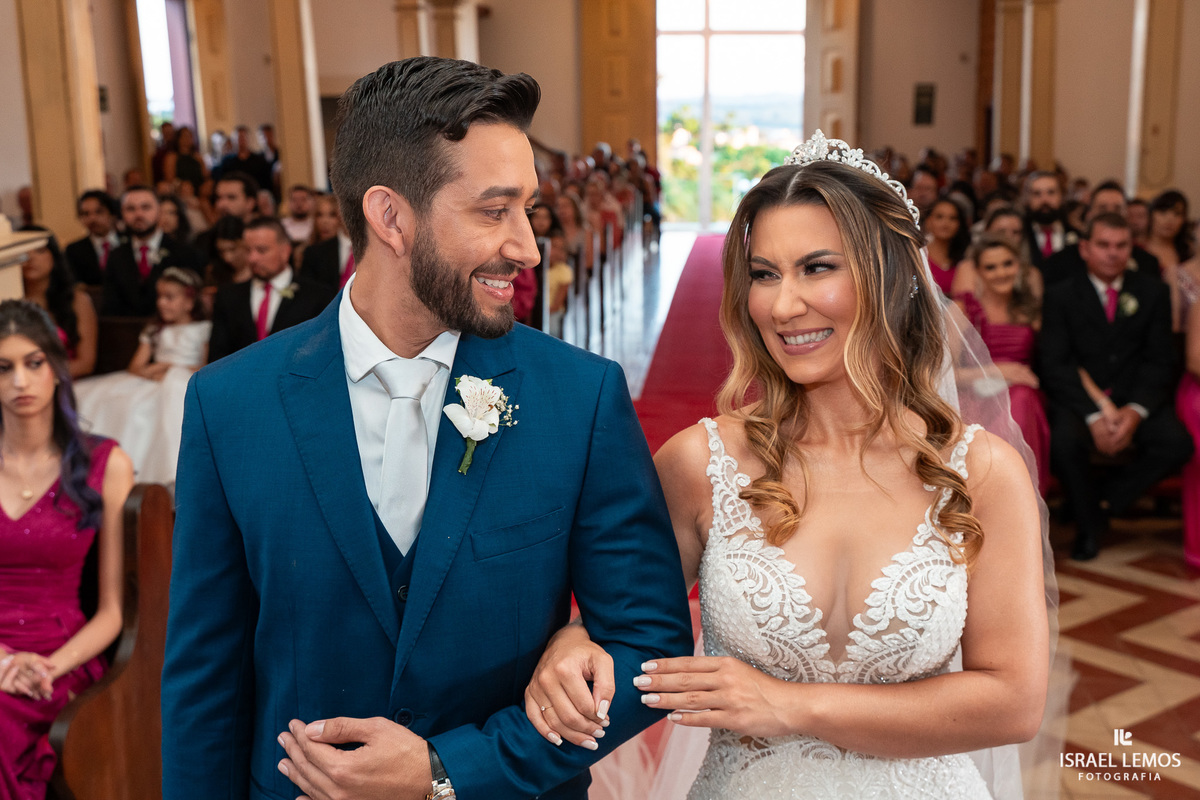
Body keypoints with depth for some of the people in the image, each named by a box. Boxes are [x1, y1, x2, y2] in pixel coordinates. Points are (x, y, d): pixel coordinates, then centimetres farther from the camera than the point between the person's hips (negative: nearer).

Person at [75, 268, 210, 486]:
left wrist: (174, 369, -11)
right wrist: (152, 370, -7)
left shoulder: (204, 330, 12)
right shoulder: (155, 330, 27)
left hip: (187, 383, -5)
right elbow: (135, 366, 17)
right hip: (154, 384, 5)